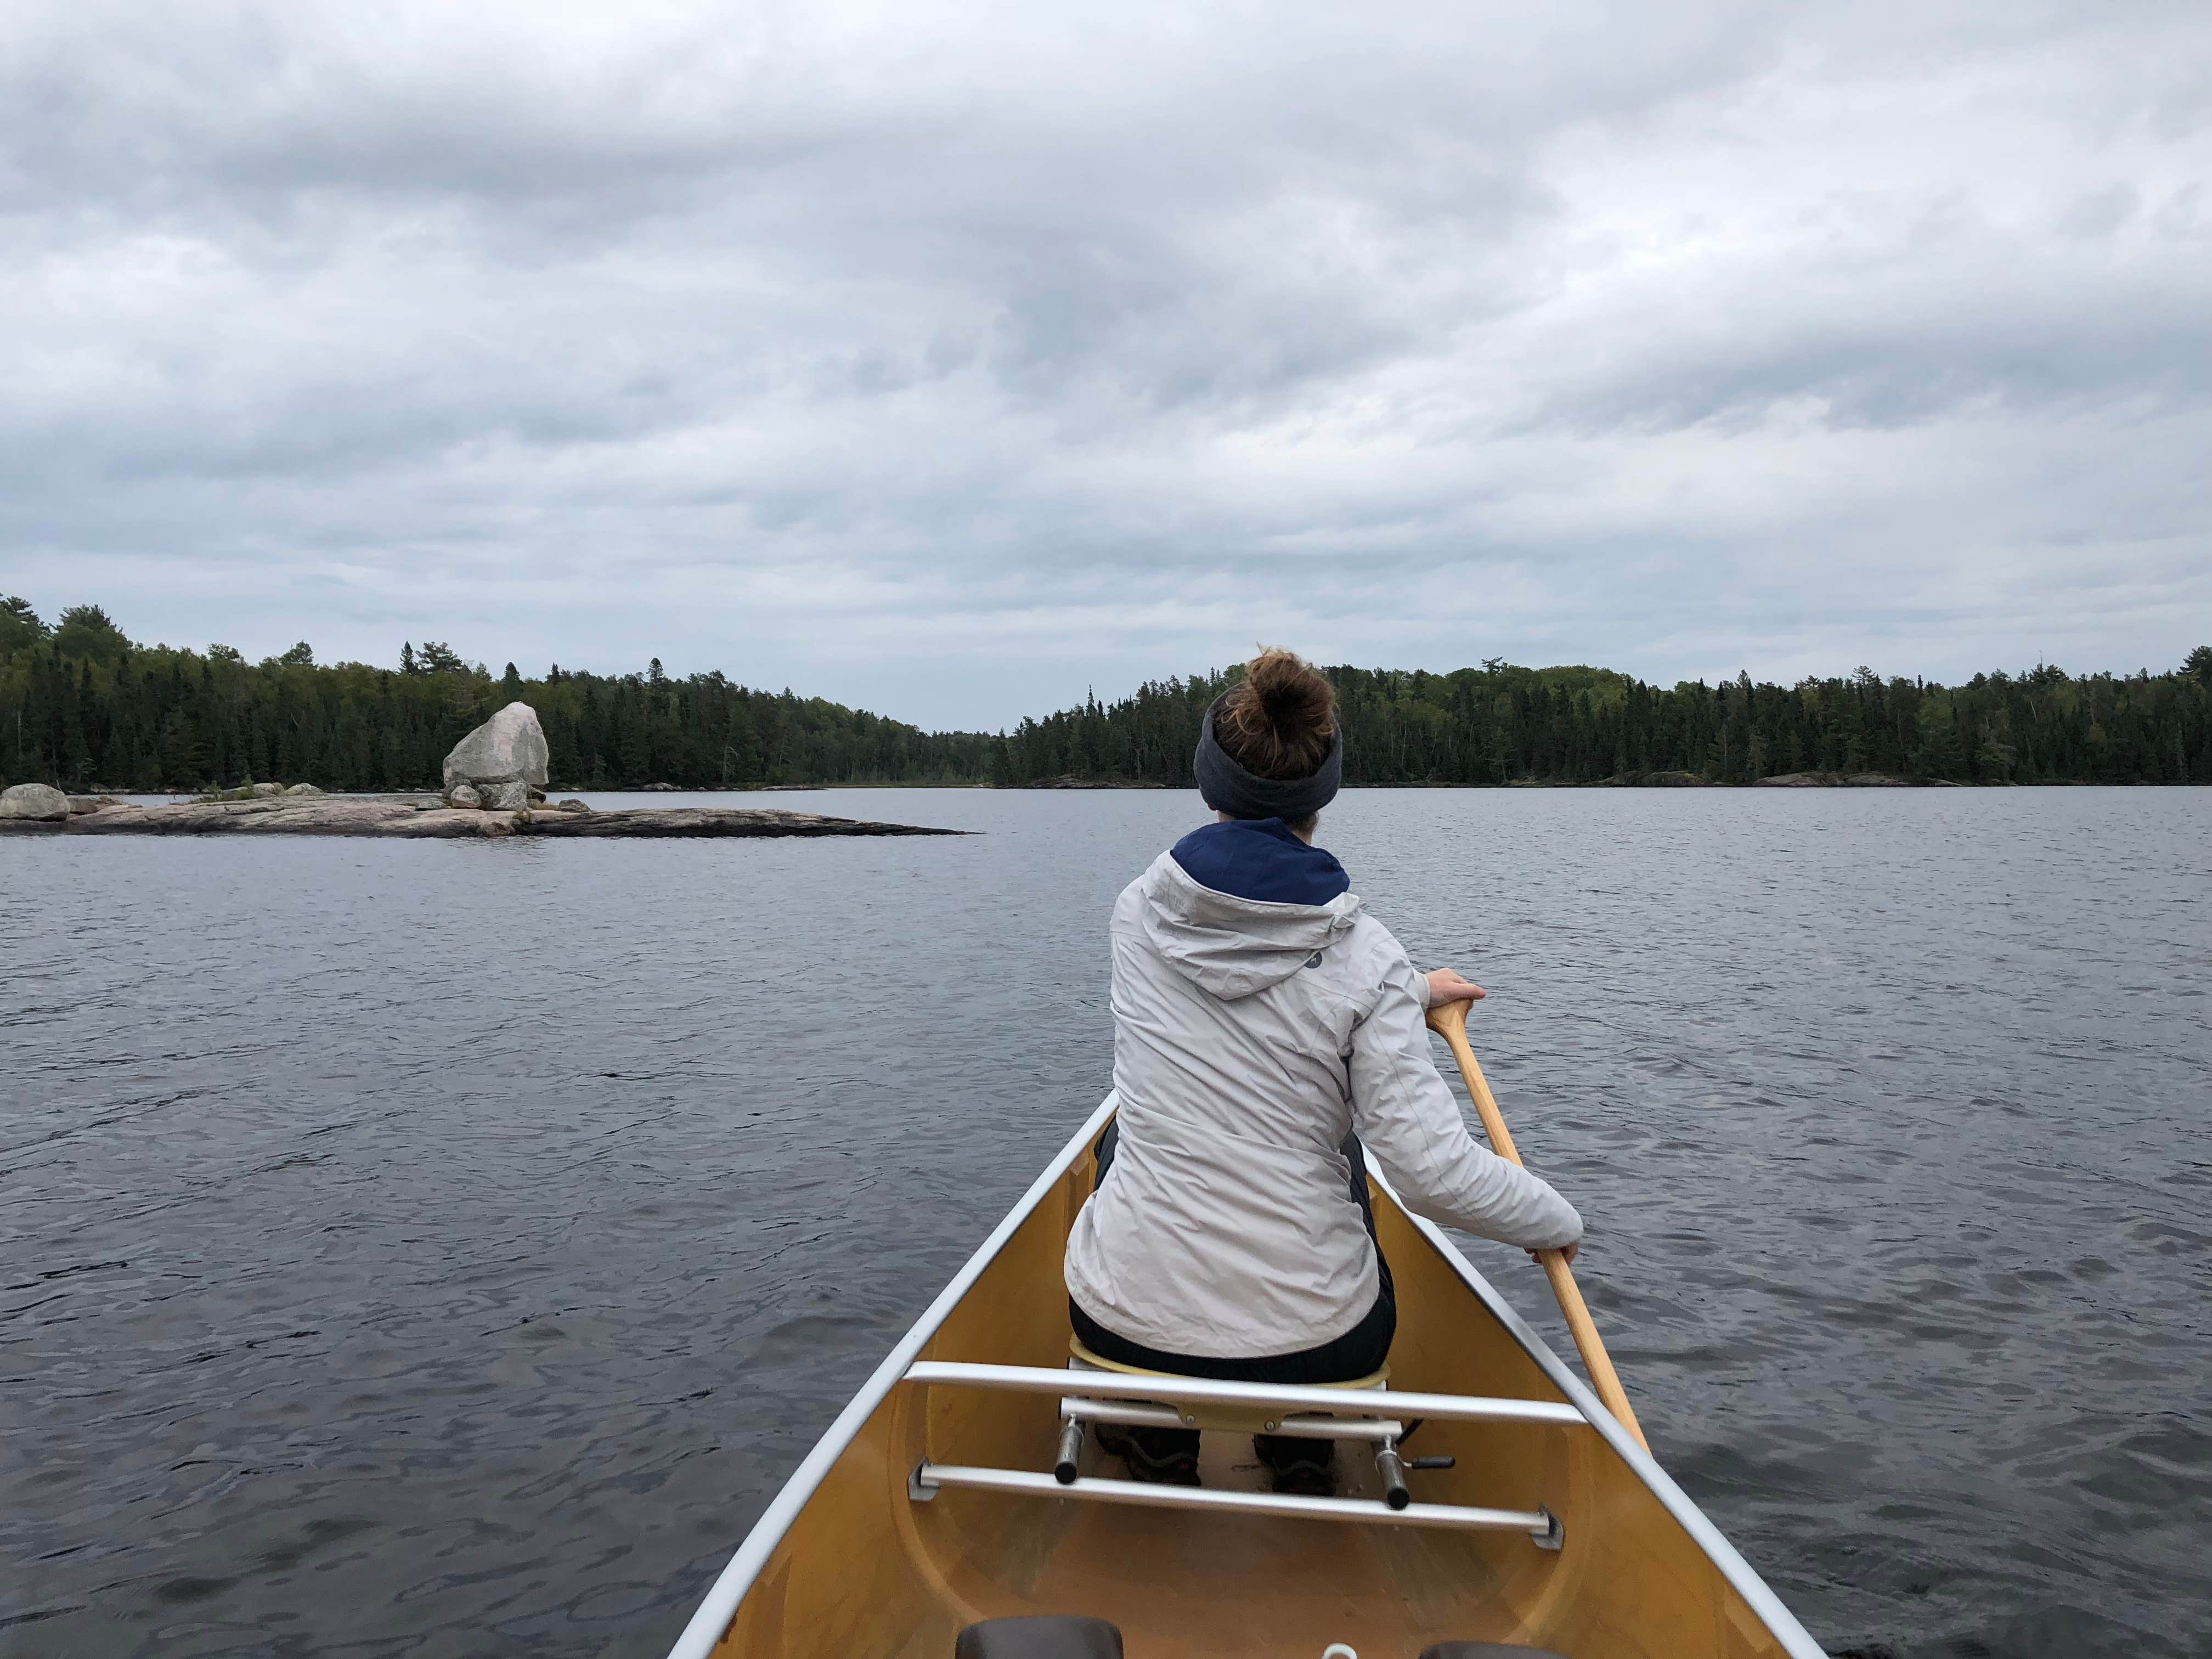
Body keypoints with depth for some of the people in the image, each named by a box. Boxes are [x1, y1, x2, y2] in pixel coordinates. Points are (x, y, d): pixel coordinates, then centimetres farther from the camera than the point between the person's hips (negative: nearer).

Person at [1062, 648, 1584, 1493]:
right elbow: (1434, 1172, -17)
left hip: (1123, 1320, 2)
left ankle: (1154, 1440, 38)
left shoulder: (1140, 910, -2)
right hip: (1315, 1342, -1)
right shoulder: (1365, 954, -13)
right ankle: (1303, 1445, 36)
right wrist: (1559, 1220, 3)